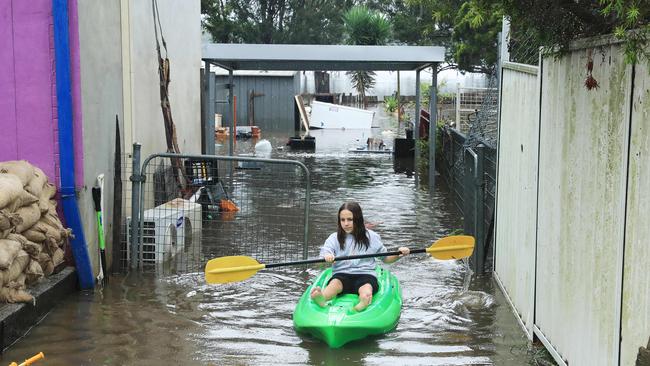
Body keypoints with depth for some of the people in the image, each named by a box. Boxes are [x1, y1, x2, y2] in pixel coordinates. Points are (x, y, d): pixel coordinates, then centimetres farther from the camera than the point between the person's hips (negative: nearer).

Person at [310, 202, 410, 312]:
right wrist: (327, 257, -28)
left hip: (366, 274, 0)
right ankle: (322, 298, -68)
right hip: (341, 274, 0)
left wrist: (399, 255, 0)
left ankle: (364, 303, -71)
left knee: (366, 291, -37)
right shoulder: (334, 238, 12)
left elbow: (386, 258, 20)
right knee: (335, 283, -36)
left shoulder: (371, 237, 14)